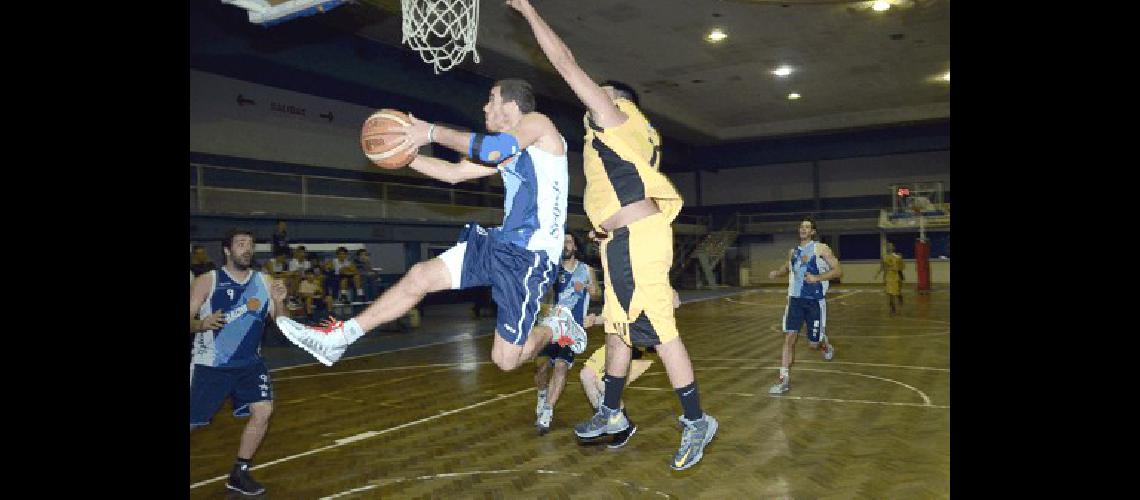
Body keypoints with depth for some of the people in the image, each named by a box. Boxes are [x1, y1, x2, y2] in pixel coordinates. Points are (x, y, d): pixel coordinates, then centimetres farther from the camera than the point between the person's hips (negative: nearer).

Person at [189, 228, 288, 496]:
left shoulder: (265, 282, 1)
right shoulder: (207, 281, -8)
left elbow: (281, 324, 3)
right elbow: (191, 320, -8)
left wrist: (279, 302, -16)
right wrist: (201, 325, -29)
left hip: (249, 363, 3)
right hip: (210, 364, -3)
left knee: (263, 411, -11)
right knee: (193, 421, 0)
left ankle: (239, 474, 7)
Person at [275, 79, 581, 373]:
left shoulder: (537, 123, -5)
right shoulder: (507, 147, 20)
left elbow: (493, 149, -25)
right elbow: (454, 173, 26)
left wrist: (433, 132, -15)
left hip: (530, 255, -8)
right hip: (501, 242, 8)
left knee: (505, 360, -7)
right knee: (419, 277, 3)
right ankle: (339, 337, 13)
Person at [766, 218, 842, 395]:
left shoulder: (821, 248, -5)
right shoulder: (793, 251, 11)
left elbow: (838, 271, -9)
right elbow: (787, 268, 29)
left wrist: (817, 278, -22)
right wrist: (777, 273, 7)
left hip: (815, 301, -4)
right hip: (795, 299, 4)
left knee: (814, 343, 3)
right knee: (789, 337, -9)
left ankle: (826, 346, 42)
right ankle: (784, 380, -7)